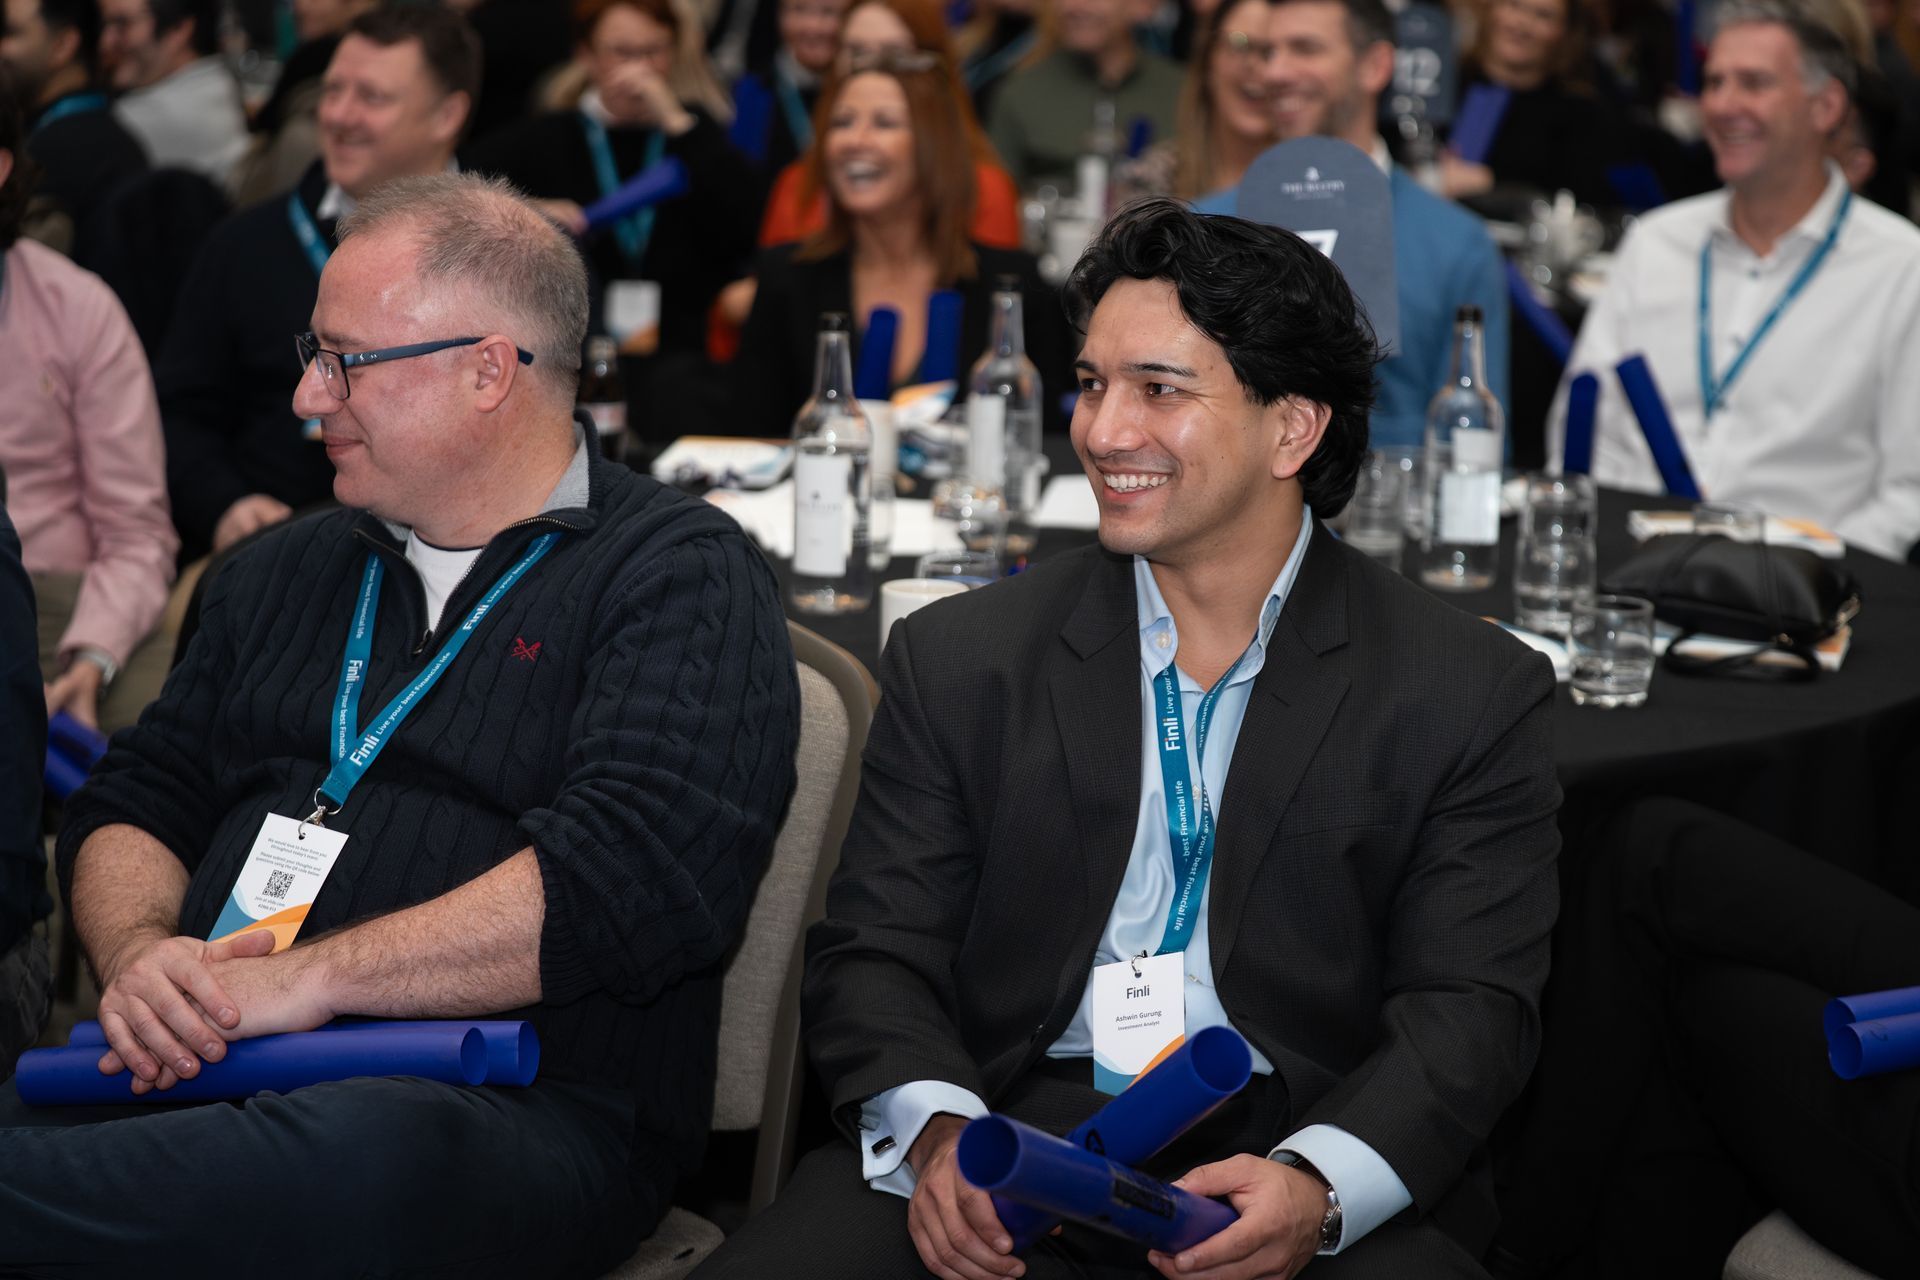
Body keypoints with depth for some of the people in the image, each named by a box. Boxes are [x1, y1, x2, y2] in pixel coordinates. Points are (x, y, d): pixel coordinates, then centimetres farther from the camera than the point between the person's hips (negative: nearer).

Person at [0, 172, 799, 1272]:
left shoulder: (683, 574, 1)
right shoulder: (285, 573, 24)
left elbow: (644, 871, -15)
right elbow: (132, 806, 22)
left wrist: (307, 977, -16)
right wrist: (139, 953, -3)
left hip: (526, 1110, -4)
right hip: (211, 1077, 5)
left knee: (356, 1162, -41)